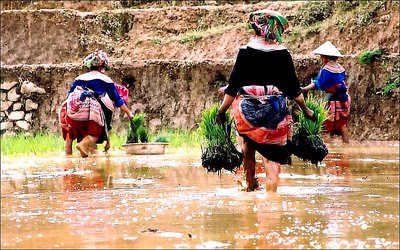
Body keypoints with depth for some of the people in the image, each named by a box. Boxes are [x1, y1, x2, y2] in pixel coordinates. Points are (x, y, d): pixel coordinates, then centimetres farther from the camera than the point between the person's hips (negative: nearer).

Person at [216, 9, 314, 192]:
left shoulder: (246, 52, -6)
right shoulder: (282, 54, -3)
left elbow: (233, 87, -4)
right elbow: (294, 89, 2)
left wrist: (221, 111, 4)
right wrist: (306, 110, 15)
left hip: (248, 109, 0)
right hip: (275, 112, 0)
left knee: (249, 143, 25)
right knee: (272, 155, 3)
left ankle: (250, 183, 28)